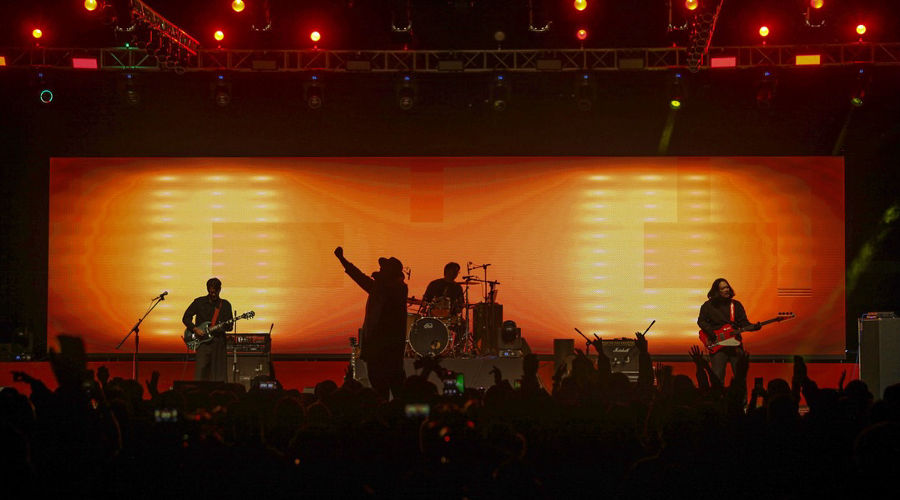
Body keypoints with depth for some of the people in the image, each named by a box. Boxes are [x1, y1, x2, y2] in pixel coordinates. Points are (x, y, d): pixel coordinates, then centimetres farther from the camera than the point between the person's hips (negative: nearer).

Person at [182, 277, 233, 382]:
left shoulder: (225, 305, 10)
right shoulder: (199, 302, 5)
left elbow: (230, 326, 10)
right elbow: (186, 318, 7)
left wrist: (224, 327, -13)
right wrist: (195, 329, -8)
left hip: (219, 342, 2)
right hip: (202, 341, -2)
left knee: (219, 376, -1)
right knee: (200, 374, -12)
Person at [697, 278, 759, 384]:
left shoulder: (736, 305, 10)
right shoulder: (708, 306, 5)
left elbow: (744, 323, 8)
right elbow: (701, 321, 6)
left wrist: (753, 327, -11)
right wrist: (710, 331, -11)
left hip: (735, 344, 2)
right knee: (717, 377, -6)